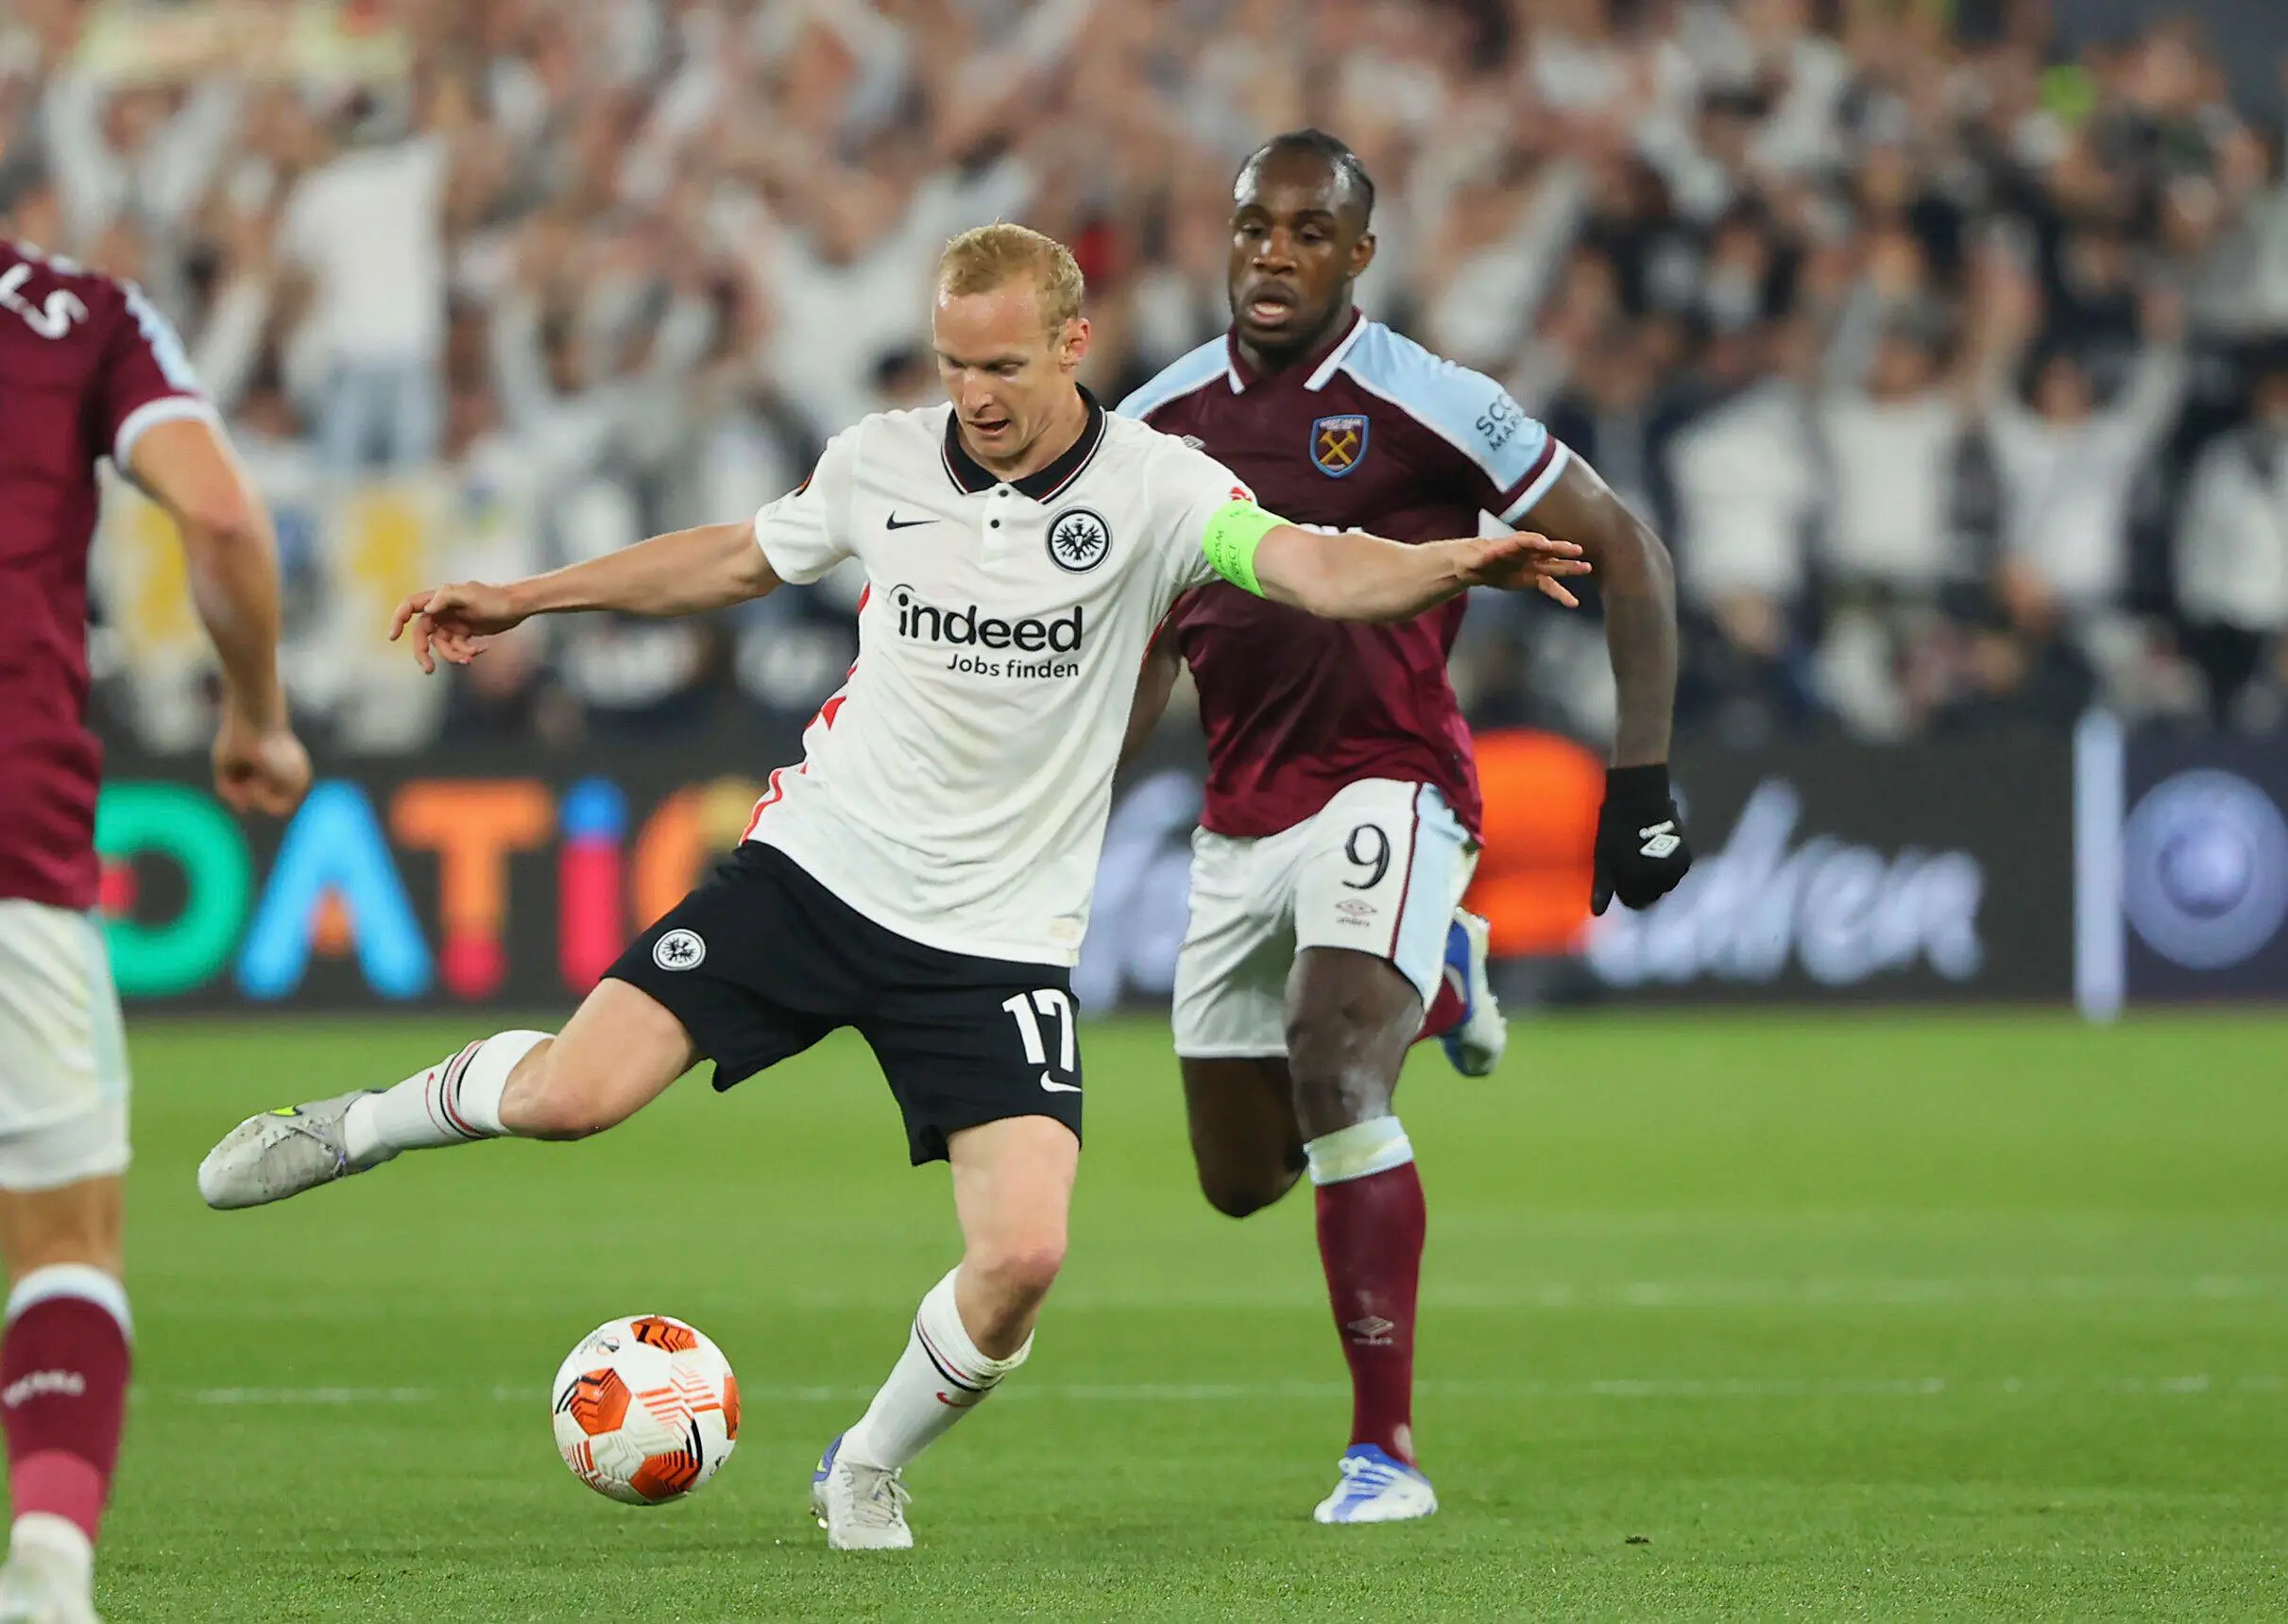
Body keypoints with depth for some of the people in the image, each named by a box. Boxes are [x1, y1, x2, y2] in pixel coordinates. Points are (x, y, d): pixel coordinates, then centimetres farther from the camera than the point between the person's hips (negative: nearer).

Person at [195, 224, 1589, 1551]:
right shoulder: (883, 461, 0)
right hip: (821, 866, 1)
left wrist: (1450, 567, -48)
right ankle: (357, 1128, 19)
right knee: (573, 1092, -13)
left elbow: (1306, 565, -27)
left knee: (1025, 1255, -15)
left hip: (1001, 934, -1)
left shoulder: (1148, 488, -11)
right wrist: (521, 600, 23)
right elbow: (741, 557, 18)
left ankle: (869, 1471, 13)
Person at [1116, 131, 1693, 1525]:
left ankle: (1388, 1450, -23)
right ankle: (1428, 980, 44)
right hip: (1240, 821, 6)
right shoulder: (1164, 421, 5)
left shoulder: (1424, 405, -11)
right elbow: (1145, 638, 20)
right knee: (1241, 1180, 12)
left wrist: (1645, 780, -9)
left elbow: (1625, 549, -5)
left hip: (1387, 790, -6)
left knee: (1330, 1062, -29)